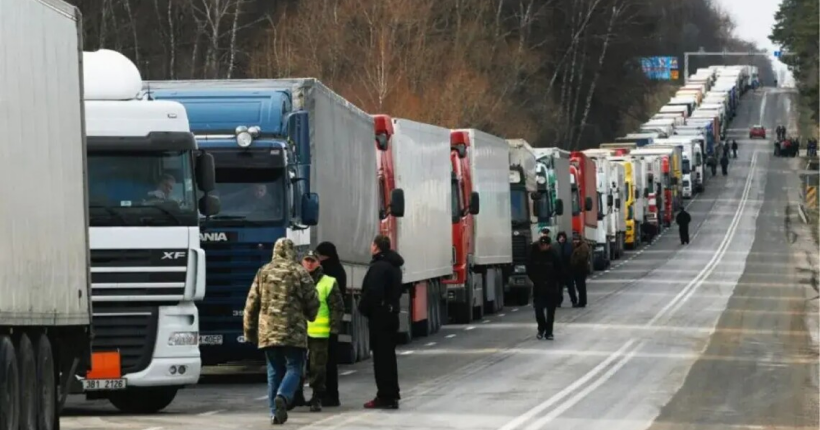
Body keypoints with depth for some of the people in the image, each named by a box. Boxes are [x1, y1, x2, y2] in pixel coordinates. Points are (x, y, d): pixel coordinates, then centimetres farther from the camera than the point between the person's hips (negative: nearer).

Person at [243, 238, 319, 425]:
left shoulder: (263, 272, 7)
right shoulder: (299, 273, -2)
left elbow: (251, 304, 9)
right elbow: (312, 301, 1)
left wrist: (249, 331, 18)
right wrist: (309, 316, 24)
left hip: (268, 331, 3)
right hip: (293, 331, -3)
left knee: (274, 371, 11)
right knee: (294, 367, 3)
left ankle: (275, 411, 7)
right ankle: (282, 396, -24)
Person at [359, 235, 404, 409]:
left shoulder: (378, 267, -18)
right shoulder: (394, 265, 14)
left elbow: (372, 292, -24)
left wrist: (363, 308, -9)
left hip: (379, 316, -10)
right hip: (391, 313, 10)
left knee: (381, 356, -6)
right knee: (388, 354, 15)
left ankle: (385, 396, -6)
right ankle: (391, 395, 19)